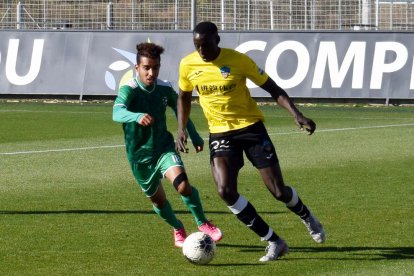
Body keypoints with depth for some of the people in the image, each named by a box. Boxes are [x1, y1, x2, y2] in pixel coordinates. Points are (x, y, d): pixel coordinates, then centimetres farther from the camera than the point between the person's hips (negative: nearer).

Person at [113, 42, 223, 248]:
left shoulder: (165, 89, -7)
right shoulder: (129, 90, -21)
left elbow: (180, 111, 14)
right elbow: (117, 113, -42)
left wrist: (194, 136, 18)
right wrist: (138, 117, -62)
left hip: (164, 147, 1)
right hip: (140, 154, -1)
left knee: (182, 184, -23)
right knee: (157, 199, 13)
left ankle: (203, 224, -1)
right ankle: (178, 229, 42)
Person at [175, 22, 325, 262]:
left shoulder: (238, 60, -14)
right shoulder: (188, 65, -5)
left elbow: (273, 89, -7)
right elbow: (184, 97, 15)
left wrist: (296, 114, -20)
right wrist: (182, 129, 4)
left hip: (250, 126, -2)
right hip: (220, 132, 3)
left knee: (278, 190, -3)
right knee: (225, 190, -20)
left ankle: (306, 217, 35)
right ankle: (275, 242, -7)